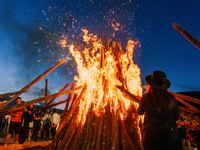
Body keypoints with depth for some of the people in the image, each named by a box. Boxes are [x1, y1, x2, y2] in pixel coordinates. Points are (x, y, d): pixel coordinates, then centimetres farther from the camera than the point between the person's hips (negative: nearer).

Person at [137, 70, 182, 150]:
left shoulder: (146, 96, -12)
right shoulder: (171, 98, -8)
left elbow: (140, 112, 5)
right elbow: (176, 117, 4)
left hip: (151, 134, -1)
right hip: (170, 134, 1)